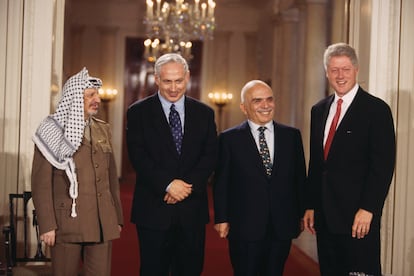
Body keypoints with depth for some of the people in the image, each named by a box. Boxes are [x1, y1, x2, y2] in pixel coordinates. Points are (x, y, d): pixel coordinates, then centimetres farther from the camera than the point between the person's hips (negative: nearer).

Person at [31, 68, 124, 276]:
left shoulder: (103, 130, 13)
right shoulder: (52, 132, -2)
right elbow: (41, 183, -6)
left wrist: (117, 217, 13)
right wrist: (47, 226, -13)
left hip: (103, 224, 4)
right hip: (67, 222, -4)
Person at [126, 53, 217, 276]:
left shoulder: (204, 113, 10)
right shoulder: (138, 112, 2)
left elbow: (210, 156, 3)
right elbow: (138, 157, -7)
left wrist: (188, 186, -12)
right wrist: (167, 184, -18)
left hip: (192, 209, 2)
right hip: (153, 209, -2)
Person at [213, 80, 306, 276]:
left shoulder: (292, 136, 7)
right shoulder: (229, 139, 0)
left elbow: (299, 177, 10)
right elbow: (221, 183, 0)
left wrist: (300, 214, 8)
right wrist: (222, 219, -4)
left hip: (282, 228, 3)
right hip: (245, 229, -2)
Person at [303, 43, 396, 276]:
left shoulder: (376, 109, -6)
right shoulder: (319, 110, 13)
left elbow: (383, 165, -11)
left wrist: (368, 209, -17)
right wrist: (311, 205, 12)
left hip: (359, 216, -6)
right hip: (325, 215, 6)